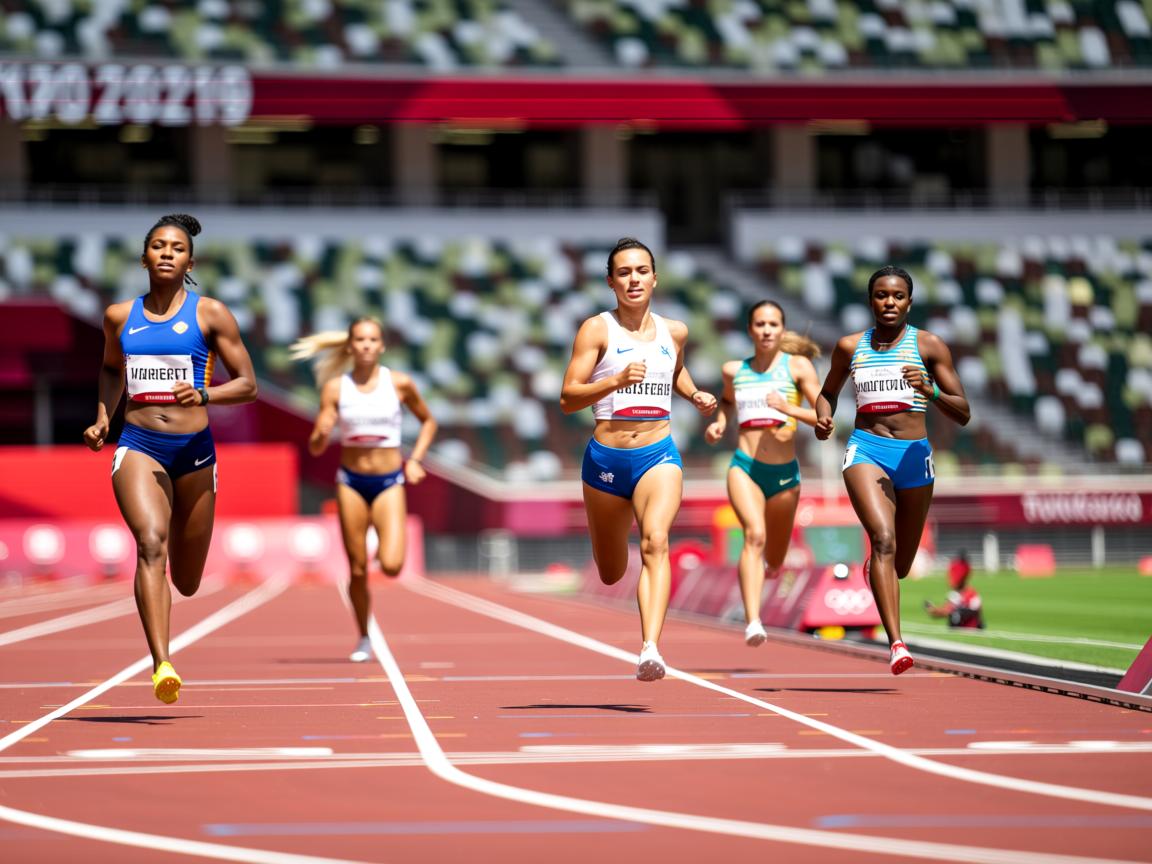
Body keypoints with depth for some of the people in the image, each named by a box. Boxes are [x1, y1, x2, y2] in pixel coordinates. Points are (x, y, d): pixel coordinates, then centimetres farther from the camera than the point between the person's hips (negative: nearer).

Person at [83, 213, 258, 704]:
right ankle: (162, 666, -34)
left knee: (187, 583, 10)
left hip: (193, 447, 0)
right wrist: (102, 418, 13)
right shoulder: (119, 317, 8)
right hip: (137, 446, 0)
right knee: (150, 543, -27)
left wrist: (204, 395, -18)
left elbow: (247, 385, 1)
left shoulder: (210, 314, 1)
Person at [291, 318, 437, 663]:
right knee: (357, 570, 3)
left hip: (389, 482, -1)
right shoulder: (335, 387, -2)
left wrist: (416, 459, 2)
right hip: (351, 481, 1)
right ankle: (364, 639, 22)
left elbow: (428, 421, 15)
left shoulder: (400, 384, -3)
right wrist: (322, 433, -24)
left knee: (391, 566, -17)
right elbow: (316, 448, -1)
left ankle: (386, 549, 20)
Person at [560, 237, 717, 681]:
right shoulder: (597, 329, -4)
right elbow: (568, 399, -11)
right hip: (605, 458, 0)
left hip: (658, 455, 1)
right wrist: (617, 380, -25)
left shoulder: (674, 332, 8)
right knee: (610, 574, 14)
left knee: (655, 541, -28)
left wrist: (695, 395, 12)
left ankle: (650, 649, -41)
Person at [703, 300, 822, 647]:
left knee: (774, 562, 13)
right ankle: (752, 622, -37)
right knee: (755, 535, -27)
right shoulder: (734, 370, 8)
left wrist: (788, 409, -21)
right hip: (745, 467, 0)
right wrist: (720, 422, 10)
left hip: (785, 474, 0)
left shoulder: (798, 366, -1)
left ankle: (763, 563, 53)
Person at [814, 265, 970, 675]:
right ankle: (896, 645, -34)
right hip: (866, 449, -1)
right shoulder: (850, 346, 7)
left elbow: (963, 414, 0)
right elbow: (828, 392, 25)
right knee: (884, 539, -26)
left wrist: (930, 391, -20)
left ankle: (873, 566, 52)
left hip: (914, 455, 1)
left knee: (900, 565, 12)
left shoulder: (929, 345, 2)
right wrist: (823, 418, 1)